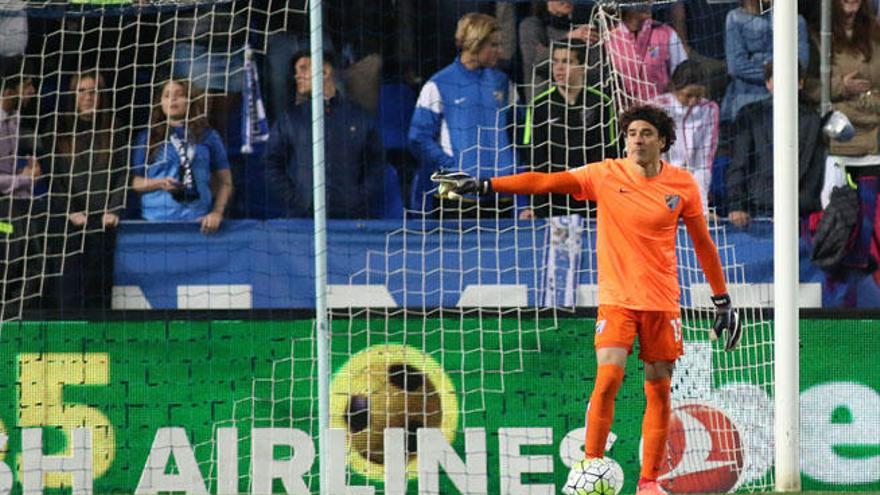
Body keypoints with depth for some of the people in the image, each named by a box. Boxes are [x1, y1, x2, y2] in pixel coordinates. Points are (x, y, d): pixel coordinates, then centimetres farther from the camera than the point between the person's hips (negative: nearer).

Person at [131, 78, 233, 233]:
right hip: (157, 219, -1)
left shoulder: (208, 137, 12)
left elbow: (225, 182, 13)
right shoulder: (147, 138, 10)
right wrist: (159, 183, -10)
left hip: (197, 220, 1)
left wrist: (217, 212, -1)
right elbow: (134, 181, 8)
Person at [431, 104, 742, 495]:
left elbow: (702, 243, 10)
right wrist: (484, 186, -14)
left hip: (663, 302, 2)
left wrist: (722, 299, 11)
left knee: (659, 390, 2)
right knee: (608, 378, -17)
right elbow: (545, 182, -7)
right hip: (617, 299, -1)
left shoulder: (683, 184, 1)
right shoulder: (606, 175, -2)